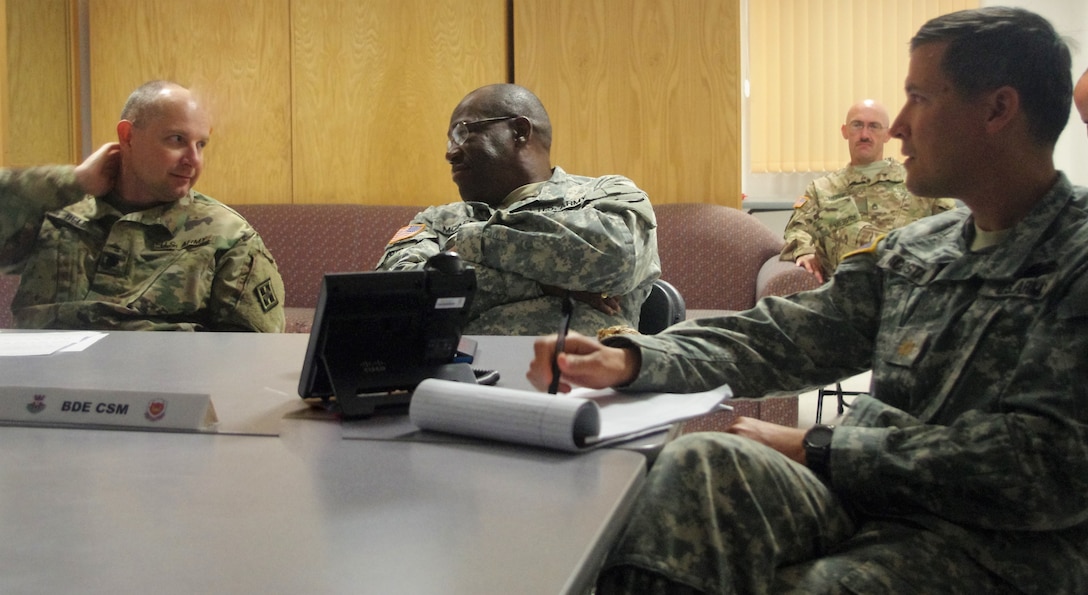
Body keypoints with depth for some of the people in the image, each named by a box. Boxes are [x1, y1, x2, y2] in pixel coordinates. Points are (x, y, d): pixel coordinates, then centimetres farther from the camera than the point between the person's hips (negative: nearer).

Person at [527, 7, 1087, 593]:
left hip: (996, 545, -5)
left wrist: (814, 448, -16)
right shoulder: (914, 250, 14)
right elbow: (784, 335, 11)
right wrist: (628, 360, -6)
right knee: (699, 462, -22)